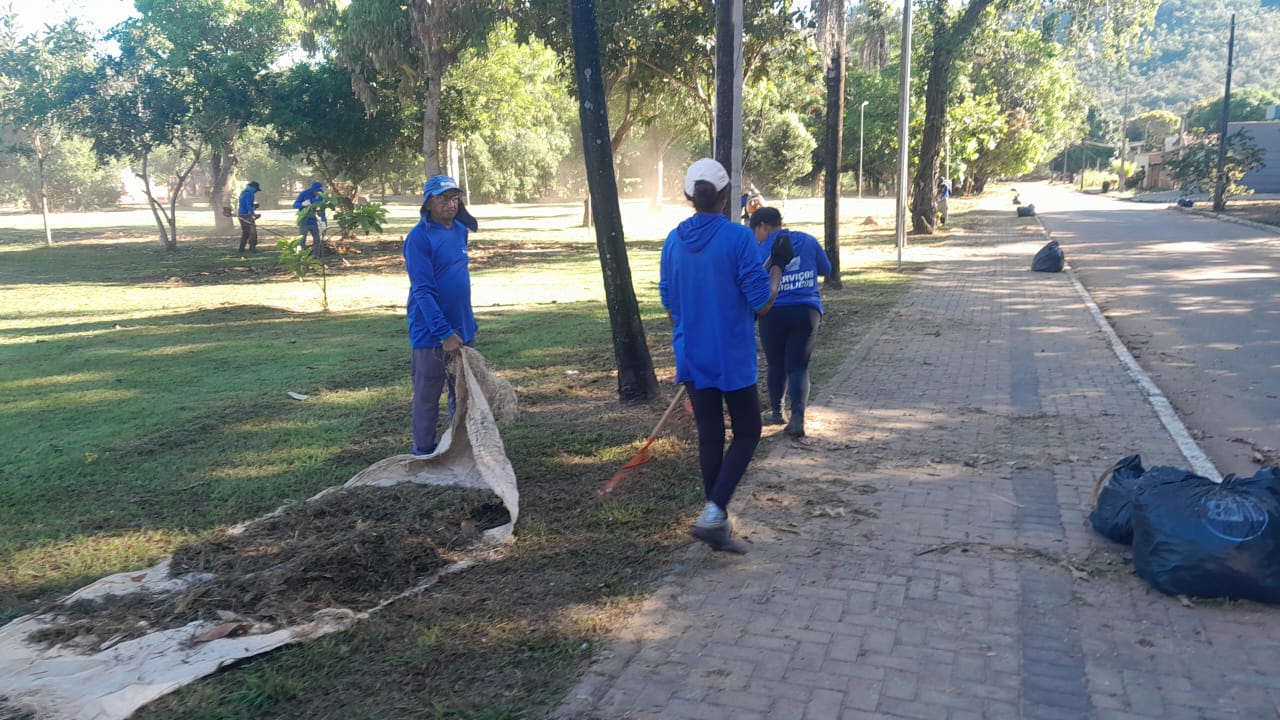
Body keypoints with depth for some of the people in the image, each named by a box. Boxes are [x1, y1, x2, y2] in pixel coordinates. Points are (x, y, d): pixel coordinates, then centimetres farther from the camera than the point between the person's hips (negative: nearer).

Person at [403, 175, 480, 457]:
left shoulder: (460, 229, 7)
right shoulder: (419, 237, -16)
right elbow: (423, 291, -20)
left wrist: (468, 323, 15)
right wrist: (444, 333, -23)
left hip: (462, 329, 7)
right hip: (432, 334, -7)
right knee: (428, 397, 5)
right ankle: (424, 453, 17)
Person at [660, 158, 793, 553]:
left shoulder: (673, 241, 2)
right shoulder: (738, 237, -14)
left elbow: (669, 305, 10)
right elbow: (761, 303, -14)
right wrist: (778, 266, 3)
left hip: (692, 358, 5)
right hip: (733, 358, -5)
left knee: (709, 436, 13)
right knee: (747, 433, 10)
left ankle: (718, 523, 22)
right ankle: (713, 512, -6)